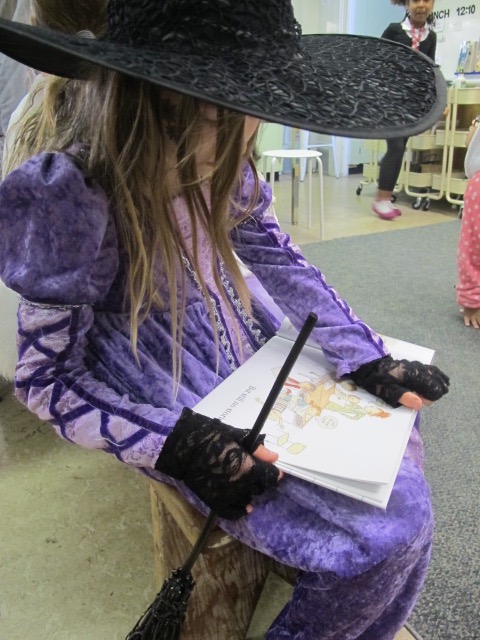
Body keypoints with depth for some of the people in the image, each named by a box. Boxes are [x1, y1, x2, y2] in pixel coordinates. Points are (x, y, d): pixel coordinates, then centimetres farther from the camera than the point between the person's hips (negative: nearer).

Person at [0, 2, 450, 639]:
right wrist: (176, 442, -27)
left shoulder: (221, 164, -7)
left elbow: (281, 263, 1)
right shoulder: (73, 197, -26)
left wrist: (370, 360, -4)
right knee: (384, 536, -14)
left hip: (255, 365, 8)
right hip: (184, 415, -7)